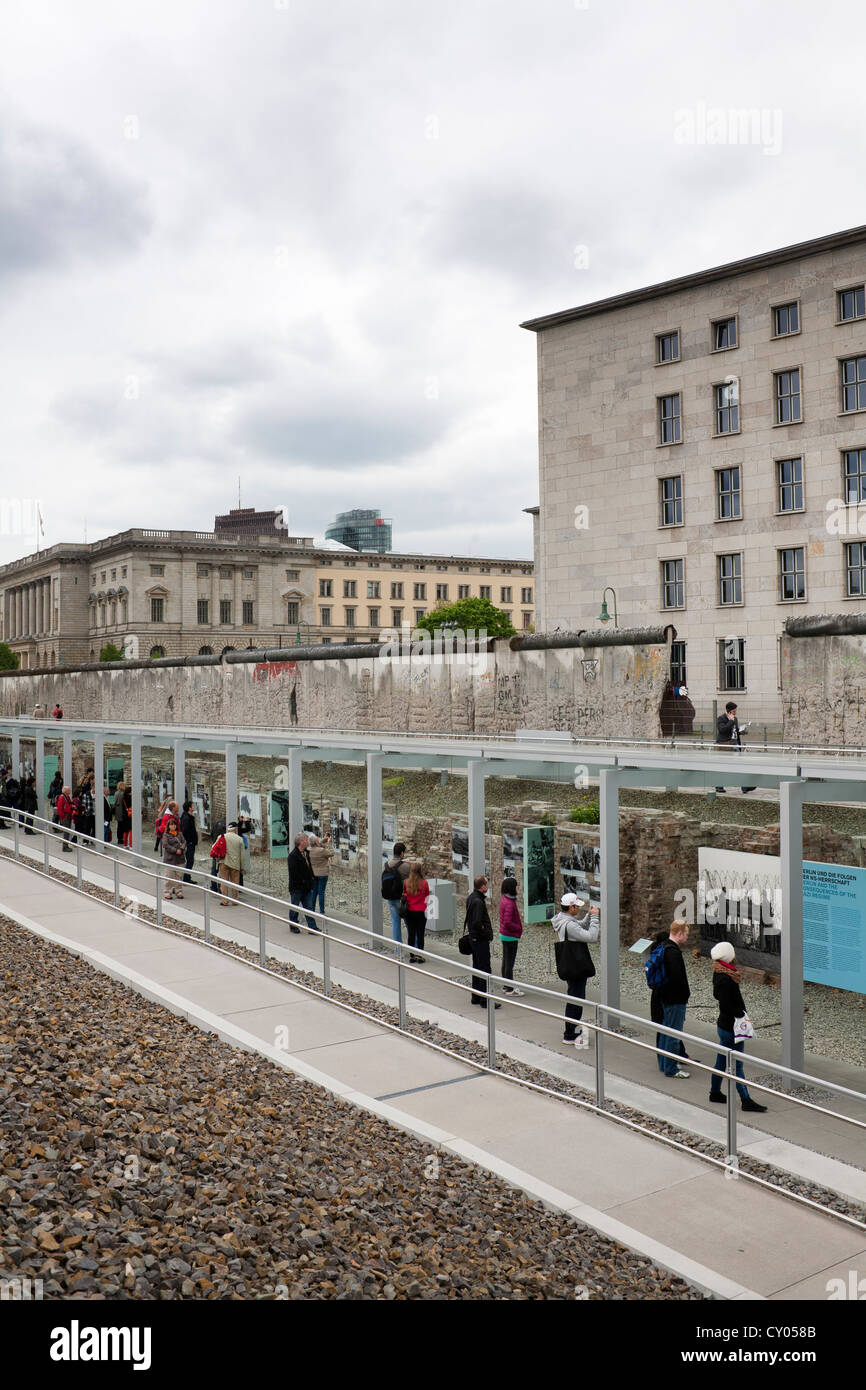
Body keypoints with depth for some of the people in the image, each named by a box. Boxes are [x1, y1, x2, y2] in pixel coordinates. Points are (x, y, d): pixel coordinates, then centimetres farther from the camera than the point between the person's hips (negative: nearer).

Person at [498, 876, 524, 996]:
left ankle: (506, 985, 27)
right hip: (510, 936, -10)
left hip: (504, 935, 10)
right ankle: (510, 988, 7)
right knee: (509, 962, 0)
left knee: (505, 961, 17)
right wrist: (519, 928, -14)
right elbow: (508, 923, -28)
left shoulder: (504, 899, 6)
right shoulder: (509, 903, -24)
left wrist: (518, 927, 13)